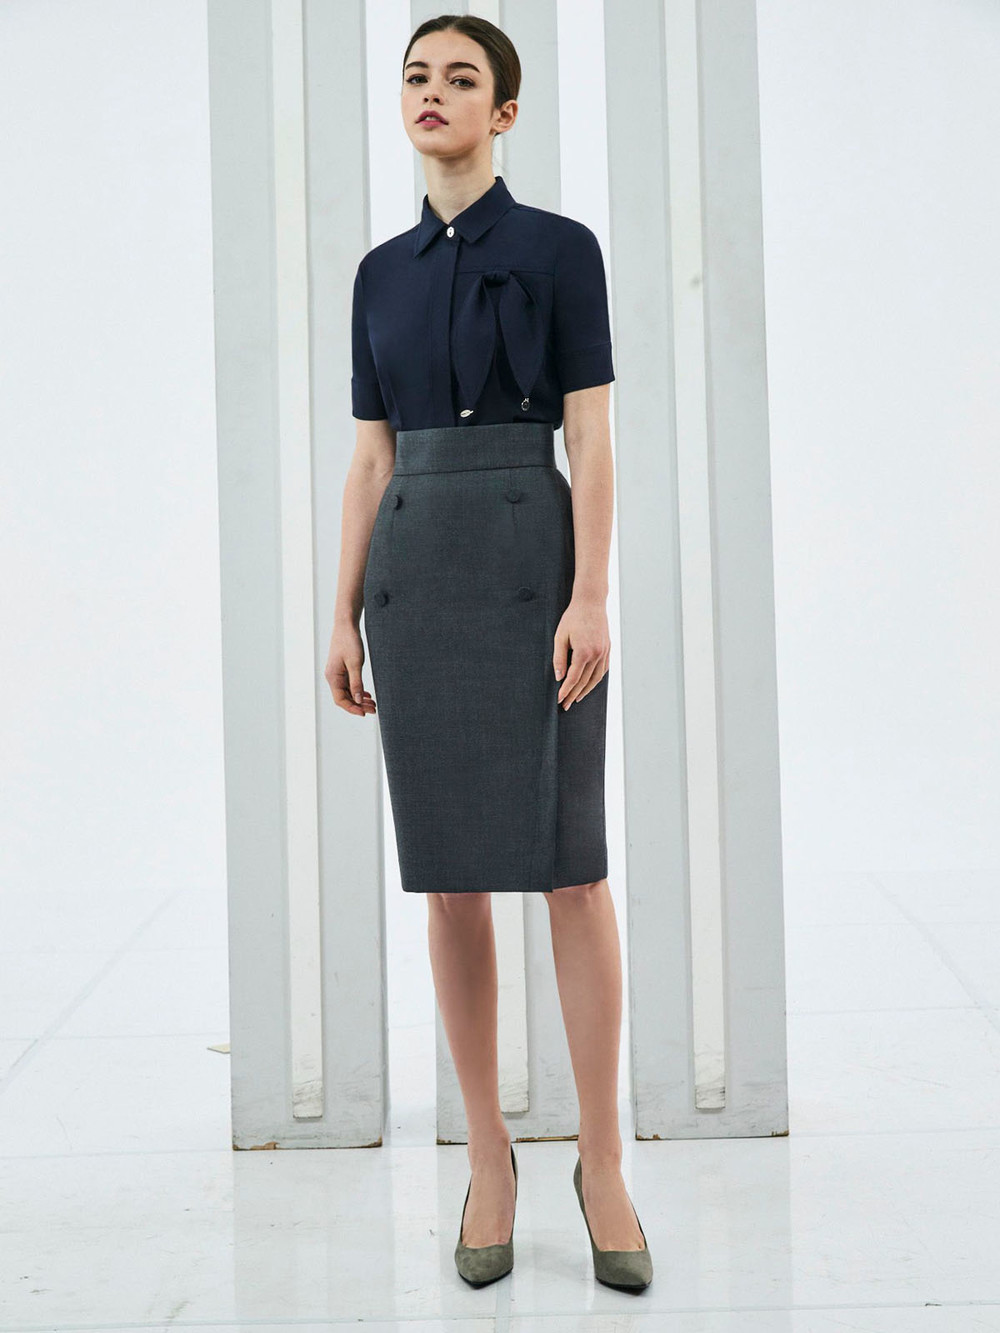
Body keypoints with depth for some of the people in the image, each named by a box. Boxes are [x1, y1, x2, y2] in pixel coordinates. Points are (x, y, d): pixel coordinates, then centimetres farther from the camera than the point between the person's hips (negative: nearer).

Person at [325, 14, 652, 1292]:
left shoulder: (560, 248, 3)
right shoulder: (383, 273, 15)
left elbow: (592, 437, -3)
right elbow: (370, 459, 13)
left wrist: (593, 597, -14)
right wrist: (344, 616, 7)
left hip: (532, 557, -3)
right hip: (415, 573, 4)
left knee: (568, 862, -7)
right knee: (450, 871, 2)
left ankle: (601, 1160, 4)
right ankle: (489, 1156, 12)